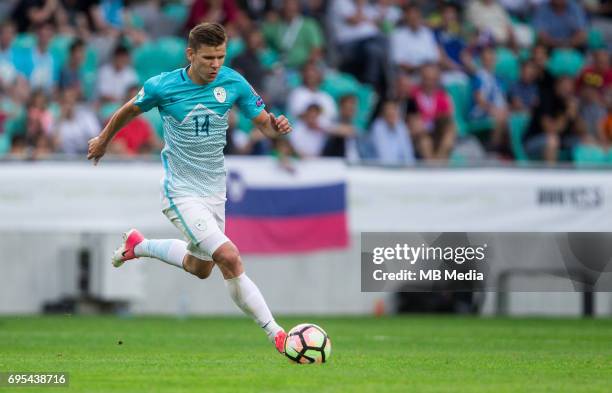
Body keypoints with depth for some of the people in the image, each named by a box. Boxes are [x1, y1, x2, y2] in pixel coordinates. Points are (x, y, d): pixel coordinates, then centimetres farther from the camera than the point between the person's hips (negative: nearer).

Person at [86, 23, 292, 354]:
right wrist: (103, 140, 20)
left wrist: (276, 127, -28)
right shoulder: (163, 87, -15)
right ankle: (276, 335, -18)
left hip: (214, 189, 6)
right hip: (181, 191, -6)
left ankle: (138, 245, 47)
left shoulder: (233, 83, -8)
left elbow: (263, 123, -4)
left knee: (200, 269, 23)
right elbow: (130, 110, 5)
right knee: (230, 258, -22)